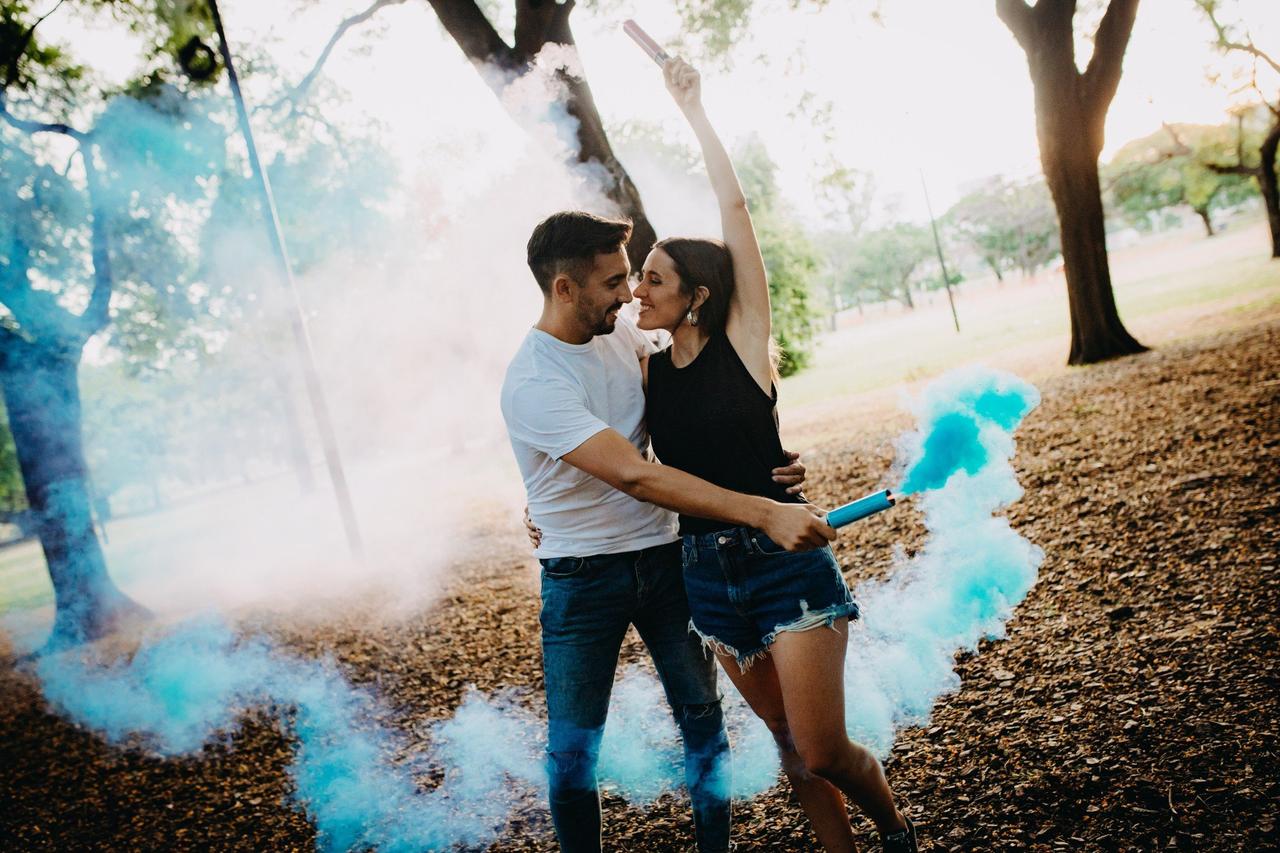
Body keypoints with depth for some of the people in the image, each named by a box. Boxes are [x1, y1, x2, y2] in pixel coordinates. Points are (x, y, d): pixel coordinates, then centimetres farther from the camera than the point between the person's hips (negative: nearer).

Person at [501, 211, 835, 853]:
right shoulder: (532, 384, -23)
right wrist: (763, 514, -36)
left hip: (663, 556, 5)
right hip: (582, 576, -5)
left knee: (702, 714, 9)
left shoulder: (622, 333, -2)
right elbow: (636, 477, -31)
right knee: (572, 749, 2)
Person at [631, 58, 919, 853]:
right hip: (708, 577, 5)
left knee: (823, 754, -3)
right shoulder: (646, 372, 6)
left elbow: (735, 209, -11)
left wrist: (695, 110, -7)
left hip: (785, 564, -4)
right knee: (791, 745, 14)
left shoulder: (745, 339, -6)